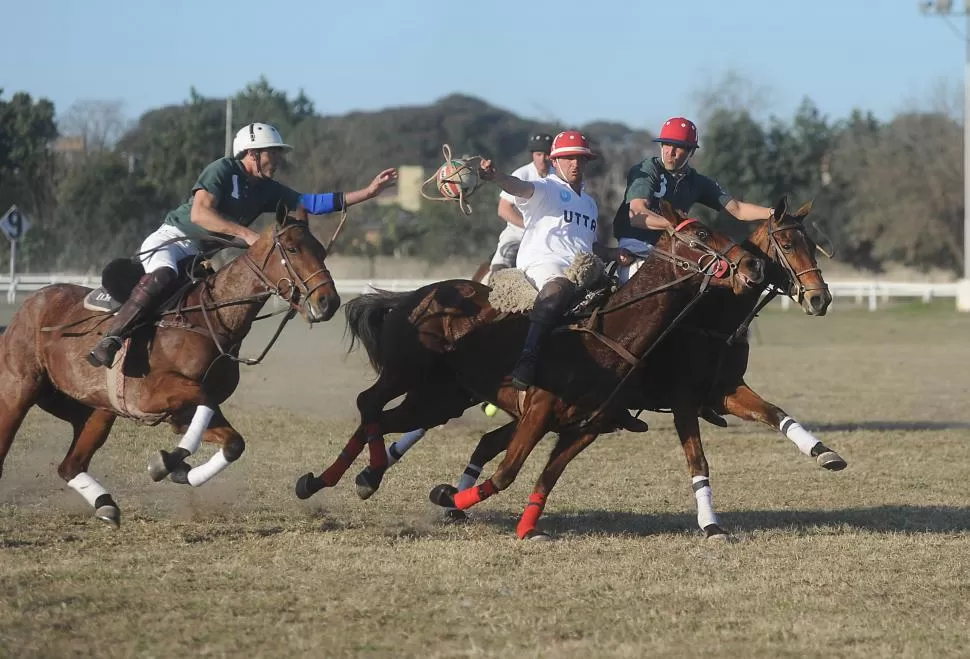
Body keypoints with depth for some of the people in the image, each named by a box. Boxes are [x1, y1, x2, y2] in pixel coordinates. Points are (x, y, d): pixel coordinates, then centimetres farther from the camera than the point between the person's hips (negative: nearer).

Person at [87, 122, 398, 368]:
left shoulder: (267, 190, 9)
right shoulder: (222, 171, -13)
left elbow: (311, 203, 5)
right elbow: (200, 213, -26)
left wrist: (369, 192, 0)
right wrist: (246, 233, -34)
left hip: (198, 256, 9)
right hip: (171, 239, -9)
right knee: (162, 277, -36)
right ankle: (109, 342, -38)